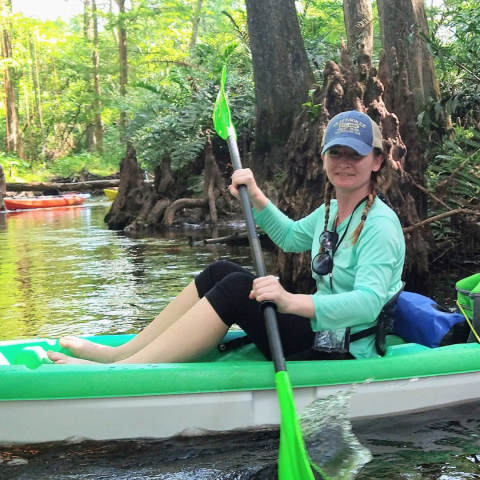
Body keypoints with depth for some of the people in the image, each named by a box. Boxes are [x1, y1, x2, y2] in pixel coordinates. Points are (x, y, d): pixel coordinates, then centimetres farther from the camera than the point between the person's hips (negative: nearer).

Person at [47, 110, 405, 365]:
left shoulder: (380, 224, -17)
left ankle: (119, 373, -23)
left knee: (237, 288, -24)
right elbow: (290, 238, 31)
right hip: (321, 334, 9)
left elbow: (369, 302, -32)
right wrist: (256, 196, 15)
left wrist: (293, 302, -47)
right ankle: (120, 352, -1)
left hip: (343, 355, -9)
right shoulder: (330, 210, 11)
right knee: (222, 272, -2)